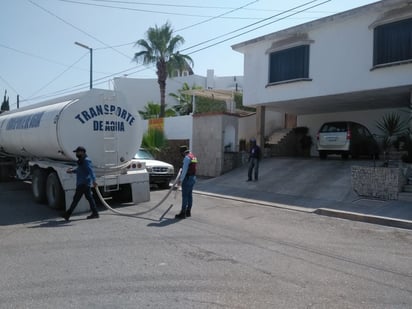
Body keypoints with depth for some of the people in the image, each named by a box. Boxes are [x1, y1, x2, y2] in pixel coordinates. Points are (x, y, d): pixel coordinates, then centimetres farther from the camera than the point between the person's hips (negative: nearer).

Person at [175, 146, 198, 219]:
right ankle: (188, 211, 18)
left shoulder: (187, 157, -15)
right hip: (193, 177, 9)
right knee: (190, 195, 12)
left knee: (185, 195, -5)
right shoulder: (193, 156, 15)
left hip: (187, 178, -9)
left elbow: (185, 170, -18)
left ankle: (183, 213, -1)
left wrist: (180, 180, -15)